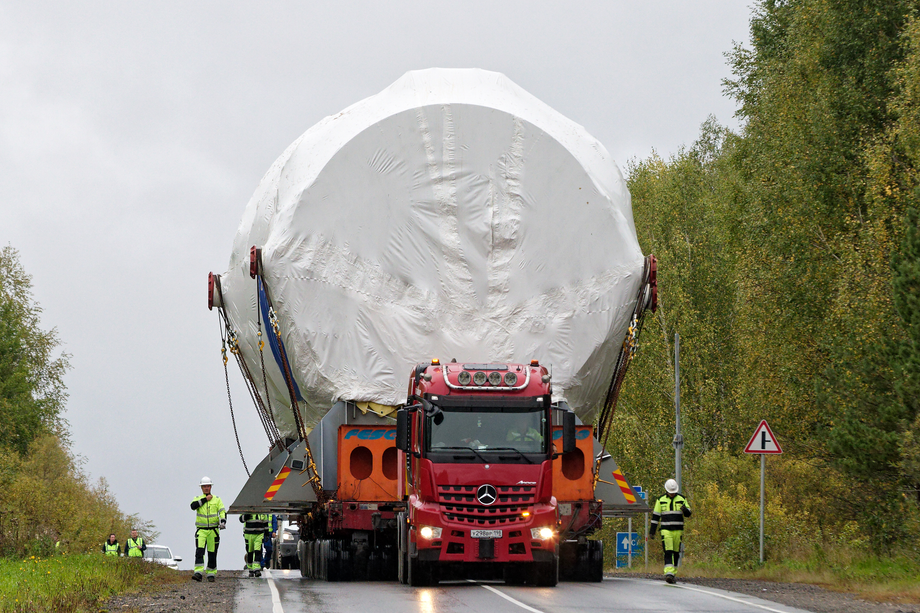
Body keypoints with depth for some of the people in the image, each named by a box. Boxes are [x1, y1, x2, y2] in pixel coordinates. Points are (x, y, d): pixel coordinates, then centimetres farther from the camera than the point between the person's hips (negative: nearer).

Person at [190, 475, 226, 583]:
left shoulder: (217, 499, 9)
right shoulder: (198, 498, 9)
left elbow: (222, 512, -1)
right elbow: (193, 506, -12)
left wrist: (223, 521, -19)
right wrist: (205, 499, -10)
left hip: (213, 530, 1)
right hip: (201, 530, -1)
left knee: (212, 553, 4)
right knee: (199, 551, -16)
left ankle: (211, 574, 14)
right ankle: (198, 573, -24)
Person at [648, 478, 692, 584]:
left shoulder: (681, 499, 7)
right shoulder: (661, 500, 4)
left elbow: (688, 514, 6)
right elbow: (655, 516, 6)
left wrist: (685, 510, -19)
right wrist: (652, 531, 4)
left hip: (678, 530, 2)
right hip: (665, 530, -2)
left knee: (676, 552, 6)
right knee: (668, 552, -14)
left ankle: (673, 574, 16)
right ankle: (669, 573, -23)